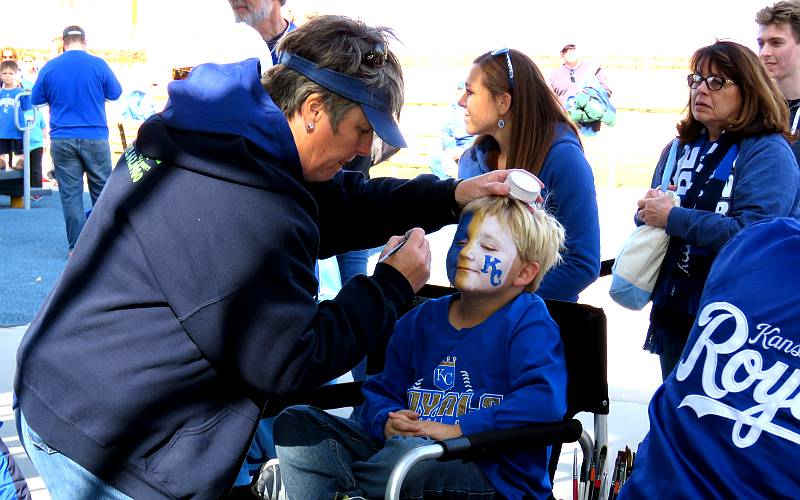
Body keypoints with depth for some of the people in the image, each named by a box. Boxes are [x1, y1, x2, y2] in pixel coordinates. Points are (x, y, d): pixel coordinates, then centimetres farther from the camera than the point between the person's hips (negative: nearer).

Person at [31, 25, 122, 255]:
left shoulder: (50, 67, 0)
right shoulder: (98, 64, -5)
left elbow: (36, 99, 11)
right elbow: (116, 93, 7)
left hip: (62, 140, 1)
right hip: (95, 139, -1)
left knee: (70, 193, 4)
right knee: (101, 191, 10)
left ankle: (76, 247, 4)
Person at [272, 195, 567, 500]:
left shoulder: (528, 323, -5)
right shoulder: (421, 321, 16)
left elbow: (546, 400, -22)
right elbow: (382, 391, 21)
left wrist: (457, 429, -22)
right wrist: (387, 421, -5)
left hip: (491, 472, -7)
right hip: (404, 446, 7)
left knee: (408, 450, -41)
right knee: (295, 423, -2)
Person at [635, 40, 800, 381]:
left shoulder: (768, 152, -11)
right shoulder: (681, 148, 9)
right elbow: (652, 215, 15)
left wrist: (672, 218, -20)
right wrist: (646, 214, -9)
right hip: (672, 313, 6)